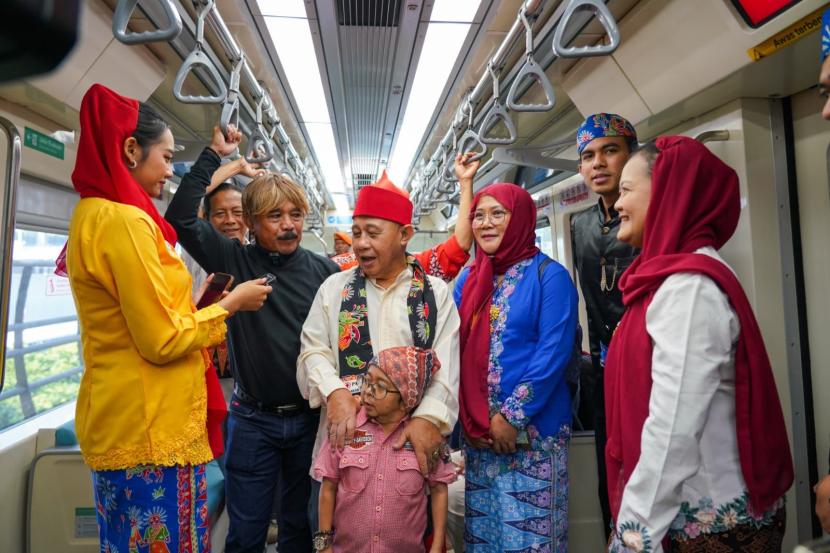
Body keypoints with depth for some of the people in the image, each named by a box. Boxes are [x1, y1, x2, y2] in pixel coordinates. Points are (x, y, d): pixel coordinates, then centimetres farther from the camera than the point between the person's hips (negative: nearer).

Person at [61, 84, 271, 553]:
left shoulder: (93, 214, 13)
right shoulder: (125, 219, -18)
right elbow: (163, 340, -19)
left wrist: (199, 301, 13)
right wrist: (231, 304, -7)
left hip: (121, 423, 10)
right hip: (151, 428, -10)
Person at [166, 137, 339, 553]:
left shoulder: (324, 270, -3)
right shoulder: (235, 261, -4)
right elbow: (181, 219, -14)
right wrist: (212, 156, -12)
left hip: (310, 418, 1)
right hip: (253, 420, -1)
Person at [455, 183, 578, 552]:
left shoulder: (549, 276, -7)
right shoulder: (468, 280, 8)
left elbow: (553, 353, -15)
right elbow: (455, 351, 7)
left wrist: (512, 415, -16)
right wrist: (468, 420, -1)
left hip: (534, 430, -5)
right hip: (479, 432, 5)